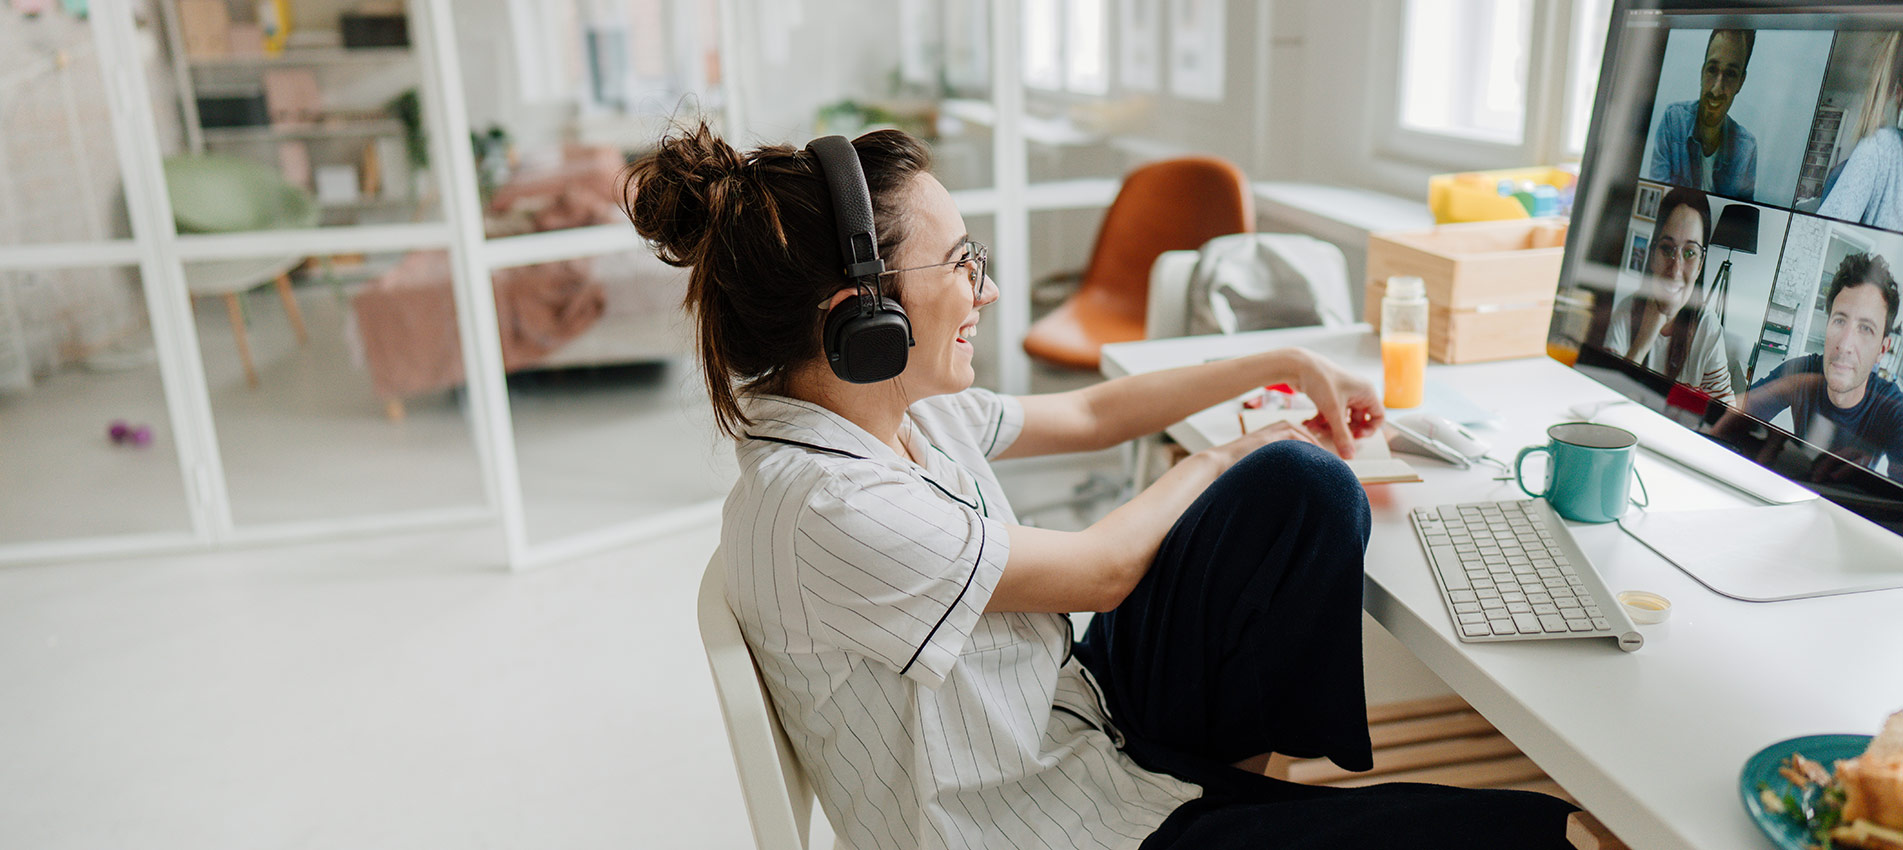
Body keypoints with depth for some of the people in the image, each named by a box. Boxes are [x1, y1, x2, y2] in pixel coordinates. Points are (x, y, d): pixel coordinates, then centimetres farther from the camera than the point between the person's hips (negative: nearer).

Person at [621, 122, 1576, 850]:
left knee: (1306, 486, -1)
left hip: (1086, 715, 9)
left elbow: (1090, 413, 12)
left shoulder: (907, 409, -3)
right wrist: (1225, 459, -1)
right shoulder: (825, 508, -30)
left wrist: (1288, 363, 14)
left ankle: (1250, 754, 13)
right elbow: (1101, 569, -19)